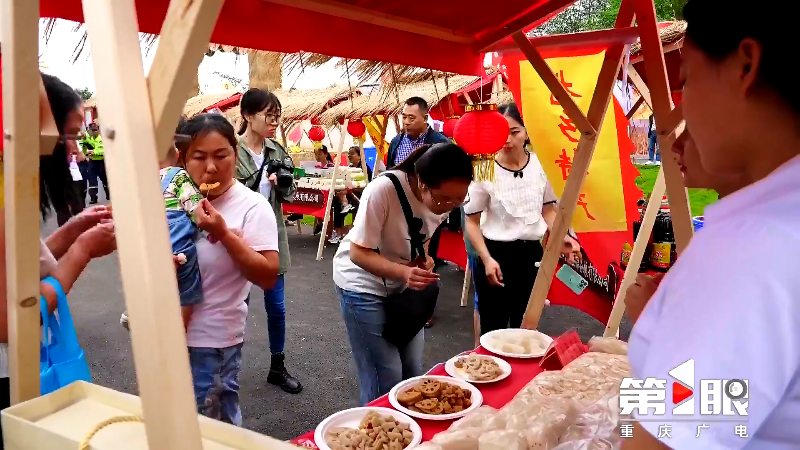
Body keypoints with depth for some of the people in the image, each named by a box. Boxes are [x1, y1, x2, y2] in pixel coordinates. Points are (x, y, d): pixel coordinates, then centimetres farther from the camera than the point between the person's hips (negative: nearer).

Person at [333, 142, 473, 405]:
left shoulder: (445, 197, -12)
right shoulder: (383, 190, -31)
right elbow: (358, 253, -25)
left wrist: (425, 260, -12)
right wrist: (404, 271, -38)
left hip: (403, 284, 6)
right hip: (363, 284, -6)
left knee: (412, 371, 12)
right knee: (385, 378, -5)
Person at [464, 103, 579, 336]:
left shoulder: (541, 165, -3)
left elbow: (548, 209, 10)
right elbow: (472, 222, -5)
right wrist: (486, 259, -15)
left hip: (532, 253, 3)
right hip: (496, 254, -3)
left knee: (526, 326, 17)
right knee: (493, 329, 6)